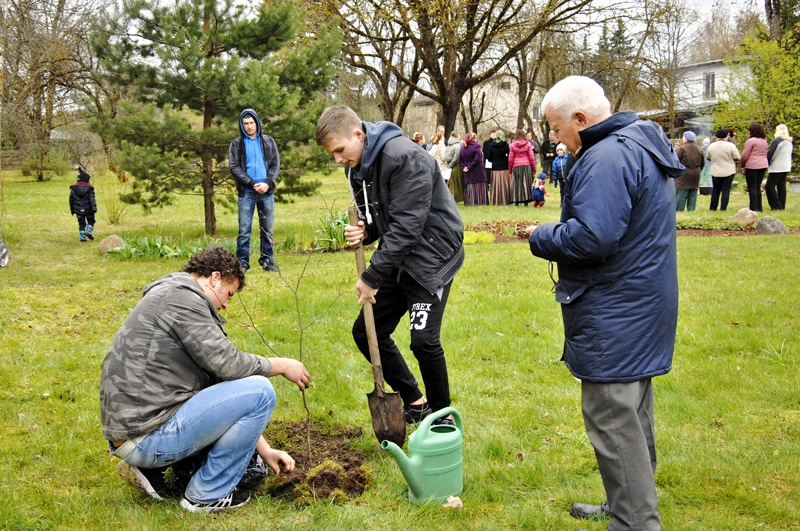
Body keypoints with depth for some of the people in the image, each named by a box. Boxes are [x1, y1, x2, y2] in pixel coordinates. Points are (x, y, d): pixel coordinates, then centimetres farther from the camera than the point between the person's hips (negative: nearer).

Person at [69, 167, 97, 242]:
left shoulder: (73, 188, 1)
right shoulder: (89, 188, -9)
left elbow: (71, 199, 6)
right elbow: (92, 199, -13)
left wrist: (72, 209, 14)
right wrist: (94, 208, -12)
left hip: (78, 210, 2)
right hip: (88, 209, -2)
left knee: (81, 223, 10)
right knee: (91, 221, 15)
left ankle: (82, 237, 3)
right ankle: (89, 231, -8)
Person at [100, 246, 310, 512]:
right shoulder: (181, 297, -10)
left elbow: (216, 369, 20)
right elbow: (227, 363, -17)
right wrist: (281, 365, 3)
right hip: (149, 436, -10)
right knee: (259, 392, -11)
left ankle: (150, 468, 15)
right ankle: (207, 494, 0)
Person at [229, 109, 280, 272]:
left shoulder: (268, 141, 10)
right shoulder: (236, 144, 5)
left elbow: (276, 164, 6)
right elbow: (234, 168, -2)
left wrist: (268, 183, -10)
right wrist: (253, 184, -12)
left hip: (267, 192, 2)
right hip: (246, 193, -2)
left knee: (267, 229, 6)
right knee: (244, 230, -2)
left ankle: (268, 260, 12)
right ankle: (242, 263, 2)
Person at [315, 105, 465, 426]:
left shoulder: (405, 158, -24)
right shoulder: (357, 166, 4)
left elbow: (406, 227, -27)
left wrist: (372, 277, -24)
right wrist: (364, 232, -10)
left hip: (433, 253, -9)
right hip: (398, 259, 9)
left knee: (424, 340, -16)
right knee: (366, 331, 9)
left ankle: (441, 414, 8)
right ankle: (414, 402, 25)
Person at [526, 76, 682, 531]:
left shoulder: (607, 159, -20)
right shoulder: (643, 147, 14)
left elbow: (591, 237, -28)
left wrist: (541, 237, -12)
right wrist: (554, 232, 13)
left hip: (615, 315, -11)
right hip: (644, 305, 11)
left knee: (613, 421, -4)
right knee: (633, 415, 20)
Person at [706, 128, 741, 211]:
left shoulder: (711, 146, -2)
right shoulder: (731, 145, -11)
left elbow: (708, 158, 10)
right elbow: (737, 158, -7)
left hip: (716, 172, 2)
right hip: (729, 172, -2)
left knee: (715, 191, 14)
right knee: (726, 191, 3)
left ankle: (713, 208, 19)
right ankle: (723, 208, 1)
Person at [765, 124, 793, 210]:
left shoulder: (777, 141, -16)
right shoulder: (789, 142, 10)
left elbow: (770, 154, -16)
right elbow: (790, 155, 19)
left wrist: (768, 163, -1)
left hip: (777, 168, -8)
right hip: (786, 167, 9)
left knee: (770, 186, -4)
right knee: (782, 186, 11)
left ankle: (776, 206, -6)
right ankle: (782, 205, 12)